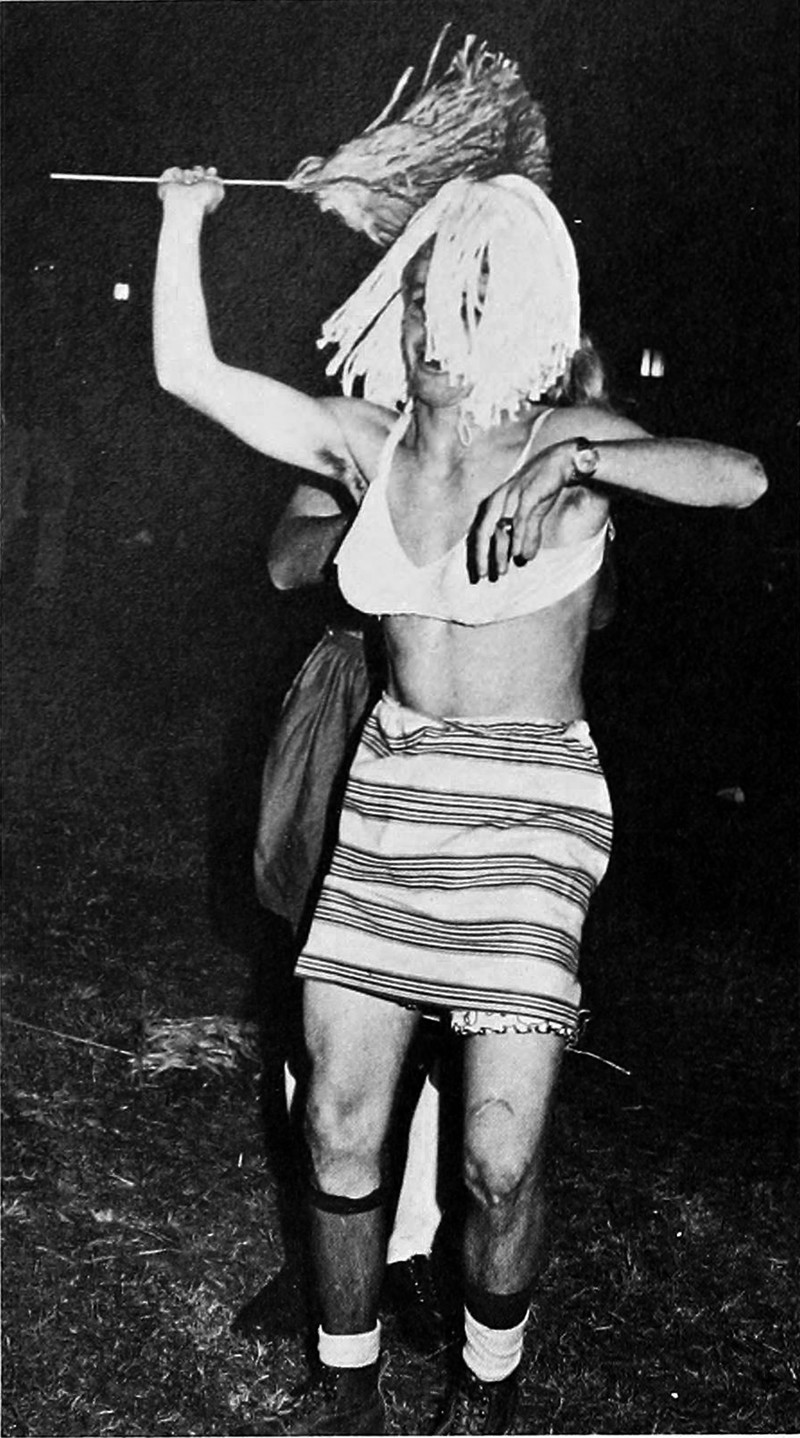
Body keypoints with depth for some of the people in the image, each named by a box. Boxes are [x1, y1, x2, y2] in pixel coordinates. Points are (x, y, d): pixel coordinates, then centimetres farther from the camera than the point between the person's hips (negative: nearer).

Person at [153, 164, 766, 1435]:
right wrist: (184, 224, 14)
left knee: (500, 1158, -6)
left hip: (533, 806, -4)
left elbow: (742, 477, -23)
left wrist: (577, 458, -31)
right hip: (392, 792, 4)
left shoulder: (569, 445, -6)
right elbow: (188, 372, 11)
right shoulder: (367, 442, 5)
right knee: (339, 1128, 5)